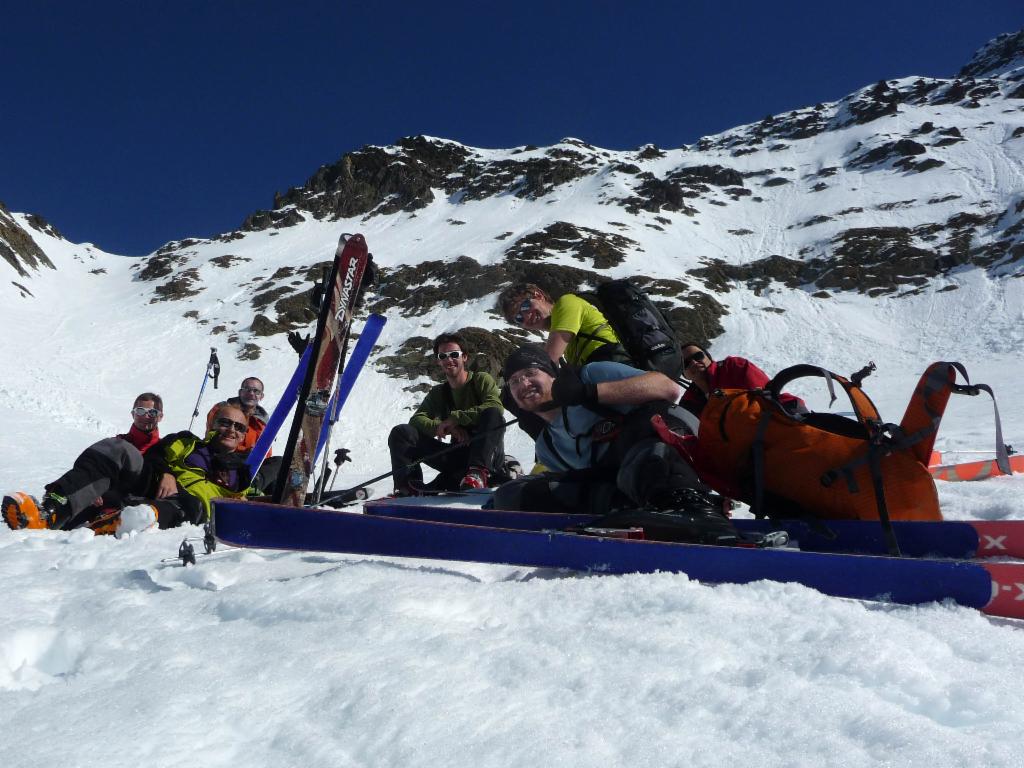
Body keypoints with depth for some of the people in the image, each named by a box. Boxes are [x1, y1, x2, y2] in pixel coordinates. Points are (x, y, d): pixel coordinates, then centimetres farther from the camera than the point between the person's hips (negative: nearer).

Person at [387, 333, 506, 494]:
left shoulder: (481, 380, 2)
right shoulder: (438, 393, 15)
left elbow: (496, 407, -18)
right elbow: (416, 420, -1)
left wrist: (455, 418, -20)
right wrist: (445, 427, -20)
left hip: (488, 455, -4)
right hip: (458, 455, 4)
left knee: (493, 414, -33)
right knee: (401, 432, -7)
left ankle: (479, 473, -38)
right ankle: (409, 486, -23)